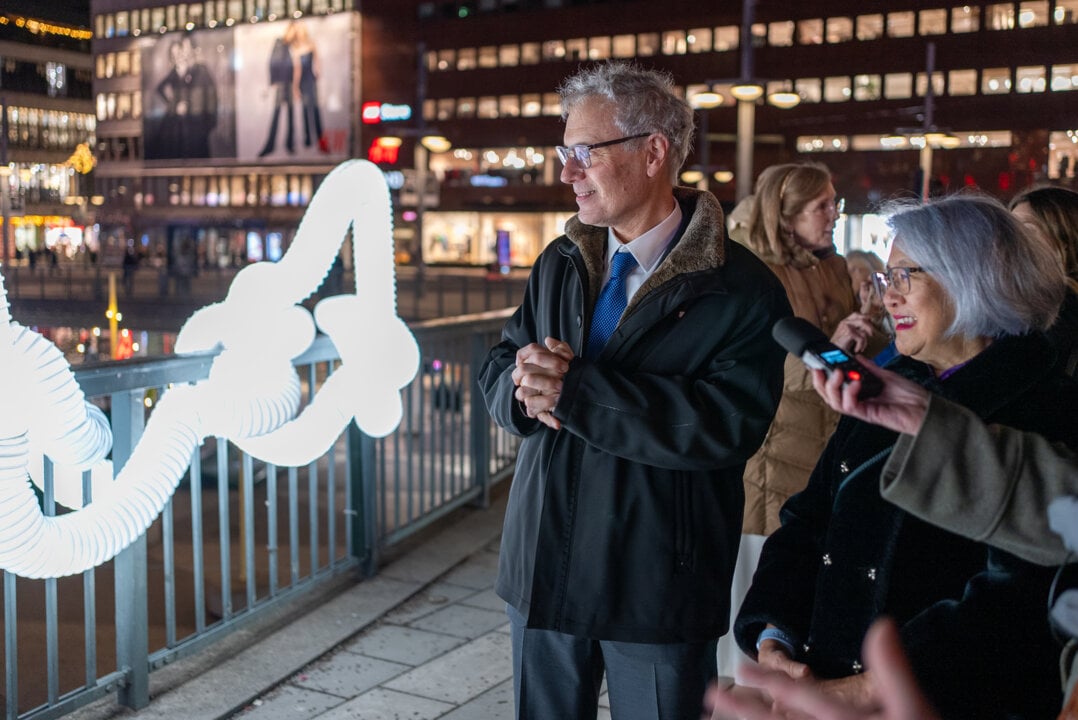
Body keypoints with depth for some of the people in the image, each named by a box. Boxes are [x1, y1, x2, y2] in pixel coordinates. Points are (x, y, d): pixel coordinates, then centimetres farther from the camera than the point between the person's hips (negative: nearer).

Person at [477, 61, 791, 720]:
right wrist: (528, 382, -18)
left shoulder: (741, 289, -14)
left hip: (657, 587, -5)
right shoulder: (559, 264, 7)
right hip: (544, 566, 5)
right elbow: (497, 371, 7)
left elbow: (729, 423, -26)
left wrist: (573, 390, -26)